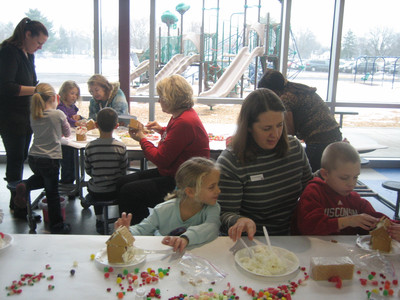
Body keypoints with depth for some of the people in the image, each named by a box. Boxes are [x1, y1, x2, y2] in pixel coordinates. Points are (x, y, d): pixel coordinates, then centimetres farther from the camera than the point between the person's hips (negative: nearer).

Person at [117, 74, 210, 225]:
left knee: (127, 192, -14)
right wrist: (161, 130, 14)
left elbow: (161, 159, -21)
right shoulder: (184, 115, 8)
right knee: (122, 182, 7)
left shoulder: (184, 122, -25)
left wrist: (142, 139, -5)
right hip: (171, 172, 11)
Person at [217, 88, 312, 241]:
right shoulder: (230, 161, -13)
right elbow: (226, 213, -12)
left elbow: (308, 187, 20)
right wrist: (240, 221, -32)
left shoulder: (294, 147, 4)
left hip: (290, 238, 4)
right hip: (250, 242, -3)